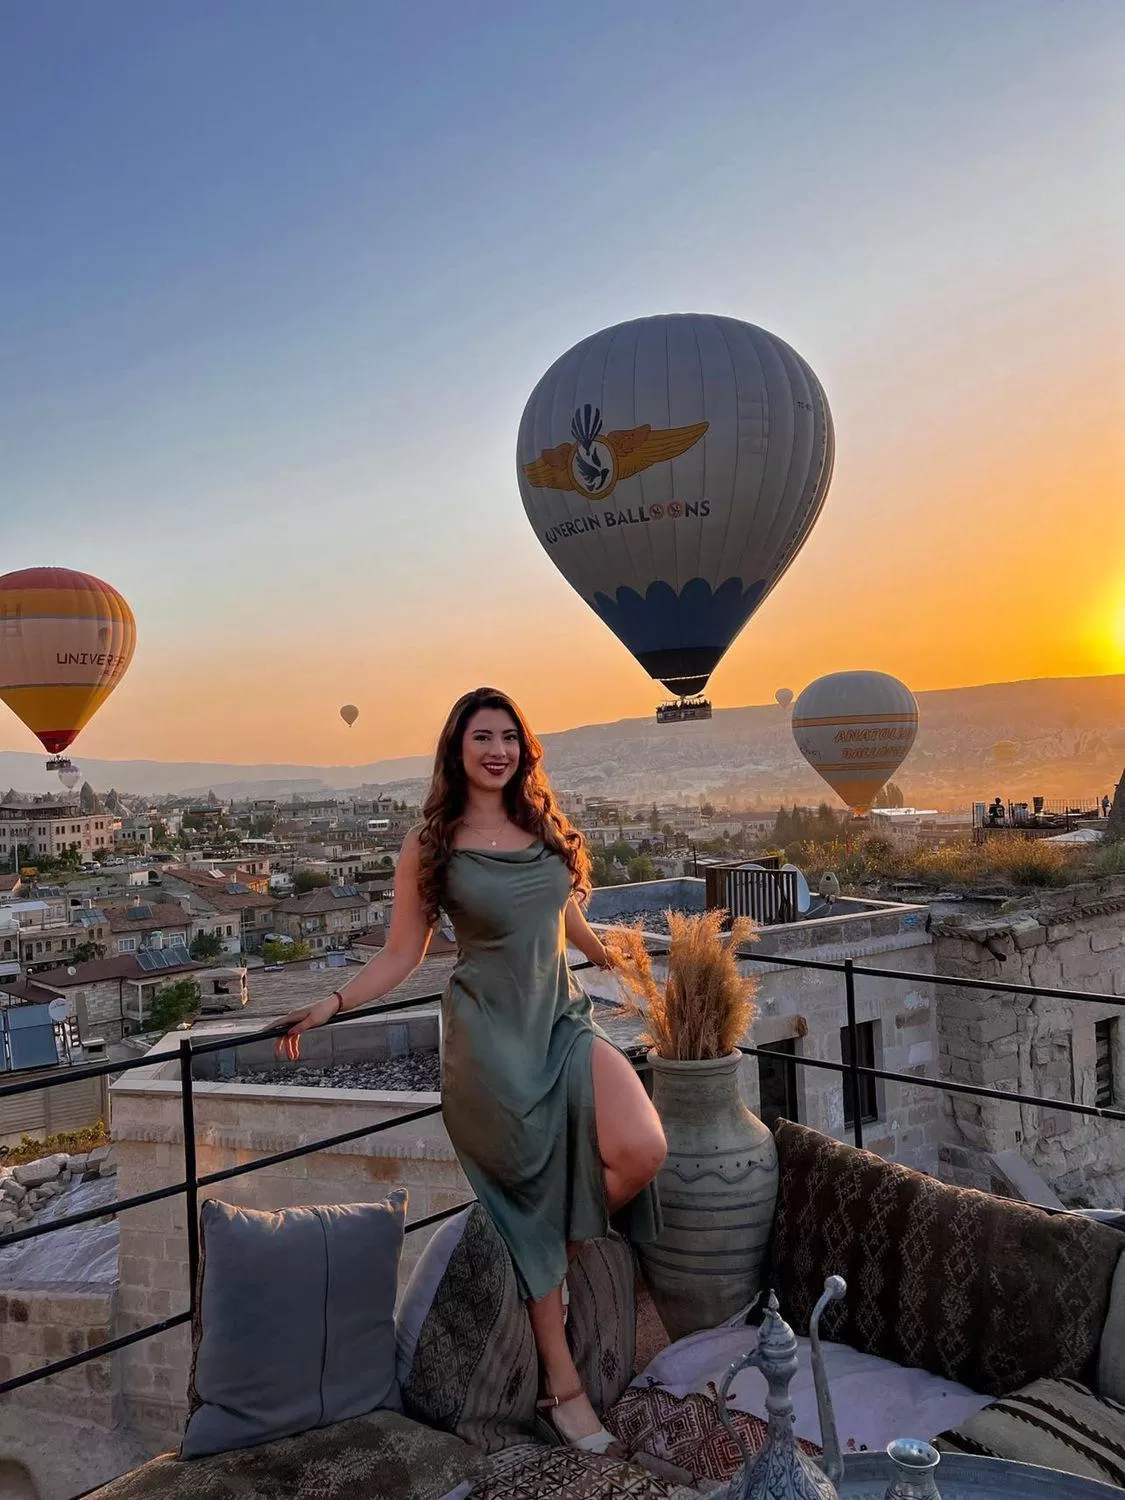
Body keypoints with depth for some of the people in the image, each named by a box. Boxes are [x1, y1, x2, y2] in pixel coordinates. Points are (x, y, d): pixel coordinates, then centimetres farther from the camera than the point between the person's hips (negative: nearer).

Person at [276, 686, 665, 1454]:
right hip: (491, 1035, -4)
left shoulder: (546, 827, 8)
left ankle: (562, 1256, 14)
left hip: (565, 1019, 4)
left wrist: (620, 960, 36)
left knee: (642, 1150, -17)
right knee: (529, 1196, 2)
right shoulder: (430, 844, -3)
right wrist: (332, 1004, -13)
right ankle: (564, 1384, 20)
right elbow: (400, 957, -1)